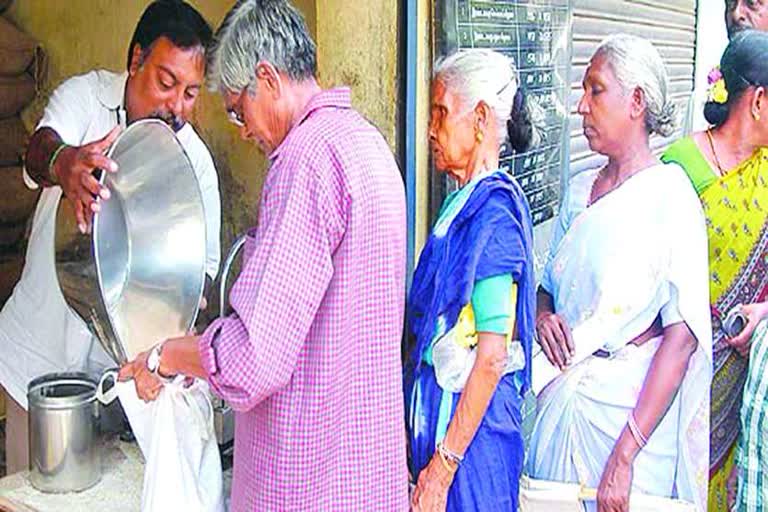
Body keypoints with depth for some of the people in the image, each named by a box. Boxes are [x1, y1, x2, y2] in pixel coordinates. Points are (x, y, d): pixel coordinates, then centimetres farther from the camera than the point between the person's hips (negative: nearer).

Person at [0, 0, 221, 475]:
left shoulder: (196, 162, -5)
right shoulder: (84, 95, -5)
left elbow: (201, 265, -5)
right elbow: (41, 145, -26)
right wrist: (63, 164, -51)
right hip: (40, 341, 0)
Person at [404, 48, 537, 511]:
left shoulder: (493, 213, -18)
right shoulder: (465, 200, 8)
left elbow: (492, 358, -21)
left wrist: (443, 465, -19)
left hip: (471, 421, -8)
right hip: (441, 405, 8)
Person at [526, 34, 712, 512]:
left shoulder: (670, 195, -12)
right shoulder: (580, 190, 6)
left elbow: (681, 337, -19)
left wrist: (625, 457, -23)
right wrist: (543, 313, -7)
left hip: (634, 400, -6)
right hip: (565, 395, 6)